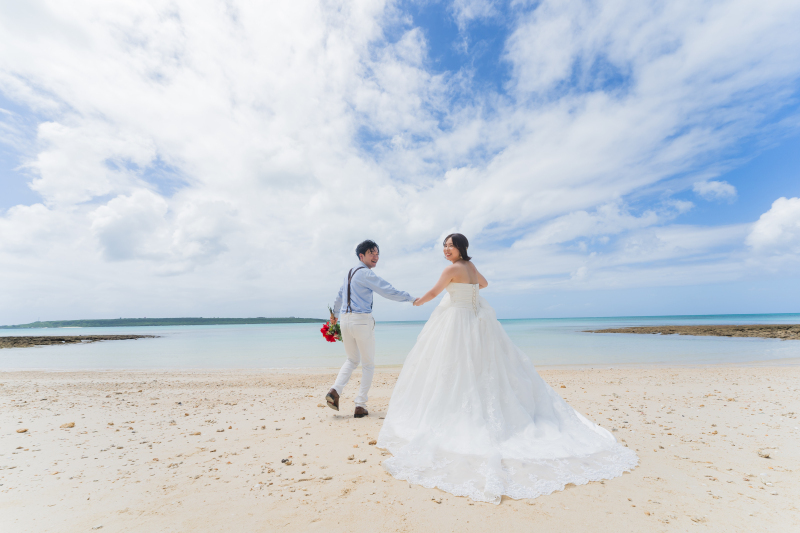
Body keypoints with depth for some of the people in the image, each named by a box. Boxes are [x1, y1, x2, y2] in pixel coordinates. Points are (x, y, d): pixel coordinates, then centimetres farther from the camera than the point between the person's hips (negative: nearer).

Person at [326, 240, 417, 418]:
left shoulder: (349, 273, 17)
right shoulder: (366, 273, -9)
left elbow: (339, 295, 29)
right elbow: (389, 291, -14)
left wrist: (335, 314, 44)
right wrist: (411, 298, -3)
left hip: (345, 319, 8)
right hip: (362, 320, -8)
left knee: (352, 360, 22)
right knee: (368, 364, 8)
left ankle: (335, 390, 3)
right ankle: (360, 406, 10)